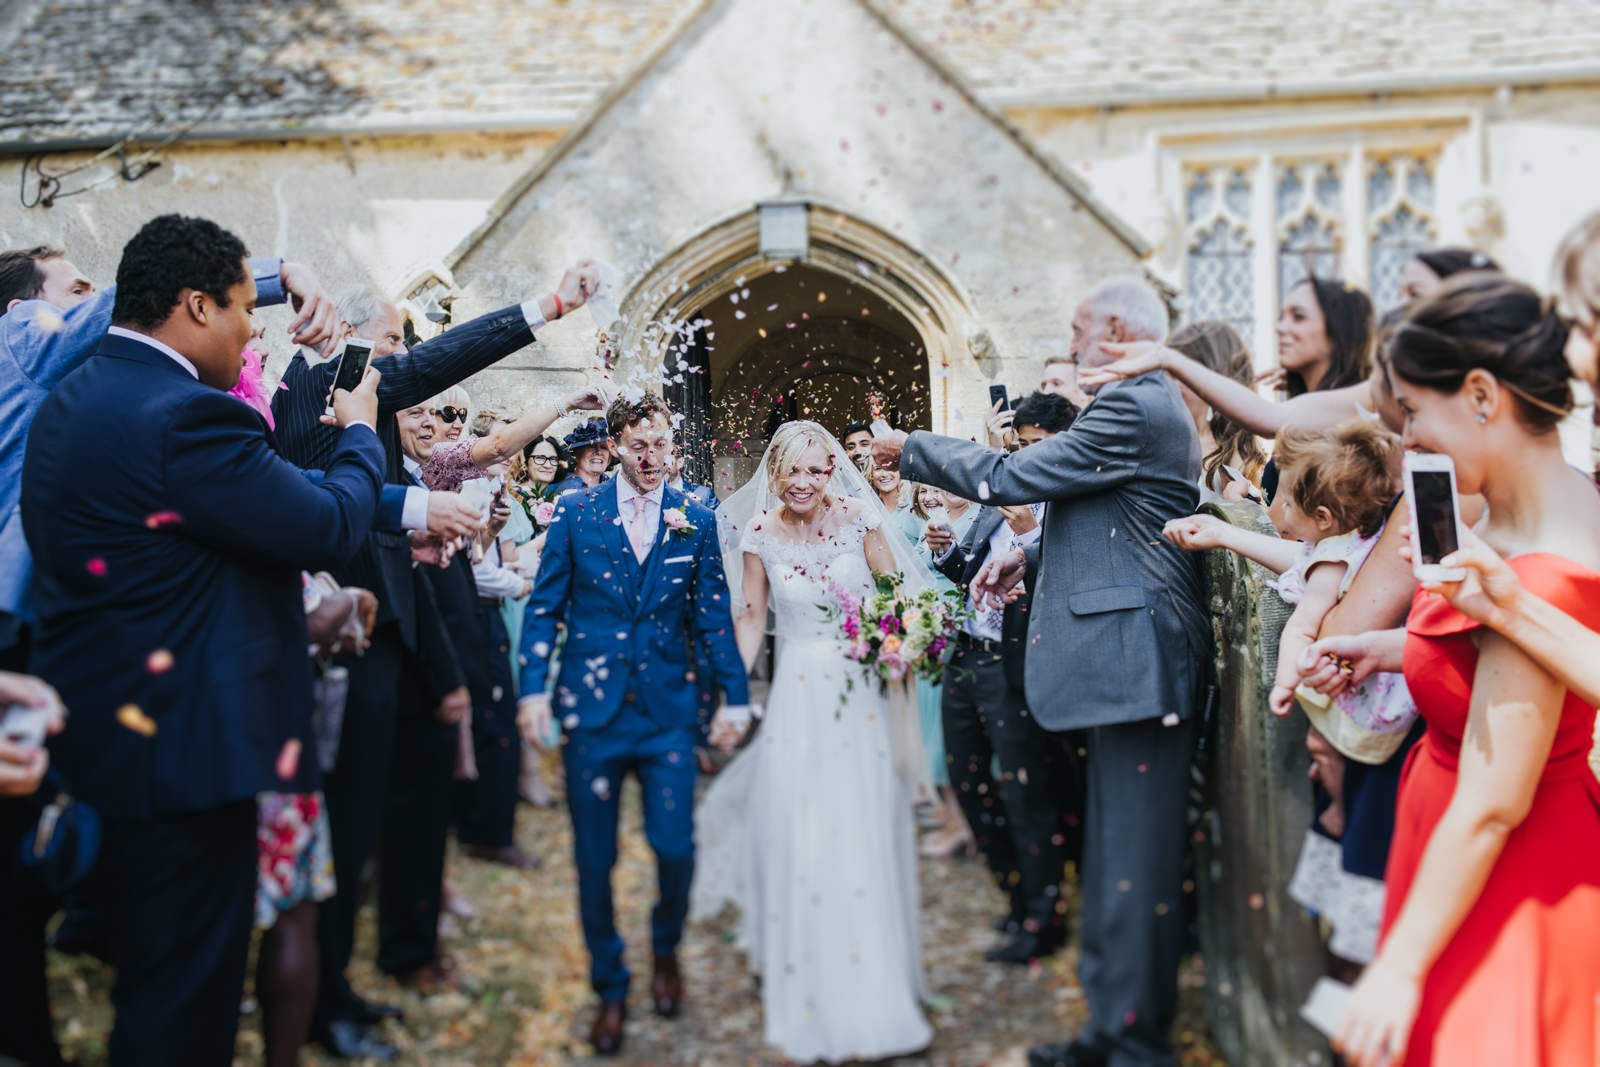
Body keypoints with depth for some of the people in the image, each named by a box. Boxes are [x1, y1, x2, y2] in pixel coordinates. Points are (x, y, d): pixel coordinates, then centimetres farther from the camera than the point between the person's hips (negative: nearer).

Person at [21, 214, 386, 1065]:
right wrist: (358, 431, -1)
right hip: (181, 741, -10)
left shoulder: (71, 399, 9)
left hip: (104, 730, 10)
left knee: (148, 976, 24)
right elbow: (331, 528, -19)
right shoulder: (184, 415, -22)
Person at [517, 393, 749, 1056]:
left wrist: (736, 696, 4)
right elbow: (544, 607, 3)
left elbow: (712, 614, 7)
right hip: (592, 710, 0)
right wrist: (533, 688, -8)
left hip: (668, 711, 0)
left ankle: (665, 949, 29)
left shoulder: (696, 519, 5)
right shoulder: (575, 513, 2)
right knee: (594, 859, 6)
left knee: (676, 850, -3)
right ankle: (609, 987, 26)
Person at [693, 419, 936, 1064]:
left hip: (861, 696, 0)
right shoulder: (759, 535, -2)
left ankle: (872, 992, 27)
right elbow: (752, 619, 6)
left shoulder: (858, 520, -4)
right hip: (798, 699, 0)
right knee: (797, 841, 0)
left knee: (864, 837, 6)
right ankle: (810, 993, 19)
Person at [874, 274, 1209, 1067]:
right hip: (1127, 657, 11)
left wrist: (911, 448, -1)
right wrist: (1030, 554, 12)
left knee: (1133, 860, -3)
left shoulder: (1133, 409, -15)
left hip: (1135, 659, -11)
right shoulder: (1150, 405, 17)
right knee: (1115, 850, 17)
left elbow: (1009, 477, -14)